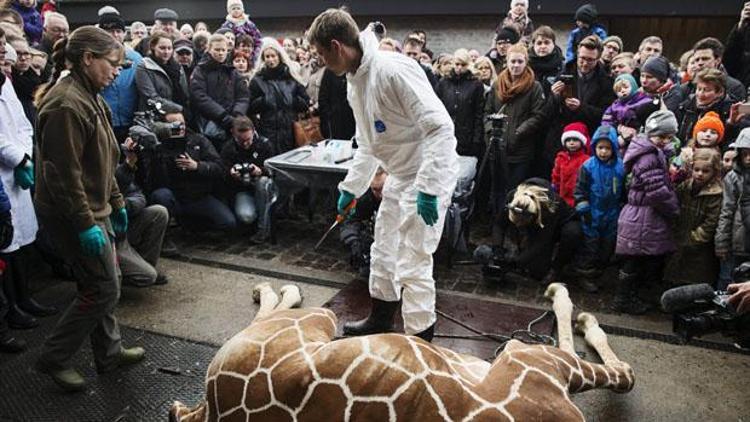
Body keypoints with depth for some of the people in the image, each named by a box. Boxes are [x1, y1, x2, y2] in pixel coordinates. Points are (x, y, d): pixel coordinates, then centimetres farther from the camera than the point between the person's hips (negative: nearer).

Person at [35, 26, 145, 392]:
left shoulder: (88, 97, 11)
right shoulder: (67, 104, -21)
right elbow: (64, 173, -24)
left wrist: (116, 203, 18)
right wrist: (86, 225, -23)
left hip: (92, 207, 10)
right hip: (72, 214, -10)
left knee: (100, 284, 16)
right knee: (104, 289, -1)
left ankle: (109, 352, 30)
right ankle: (53, 358, 15)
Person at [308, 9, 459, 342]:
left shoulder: (394, 69, -24)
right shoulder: (355, 82, 6)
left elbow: (440, 127, -28)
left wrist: (427, 188, -30)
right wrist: (351, 187, 18)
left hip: (429, 175, -10)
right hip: (400, 175, 10)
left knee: (412, 264, -5)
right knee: (383, 249, 20)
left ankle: (420, 340, 13)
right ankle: (381, 319, 41)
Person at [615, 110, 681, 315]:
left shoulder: (657, 152, 14)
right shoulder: (649, 157, -18)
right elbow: (657, 191, -23)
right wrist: (674, 210, -10)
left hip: (646, 216, 10)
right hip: (643, 219, -10)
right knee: (634, 261, 0)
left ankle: (629, 296, 29)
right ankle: (623, 300, 11)